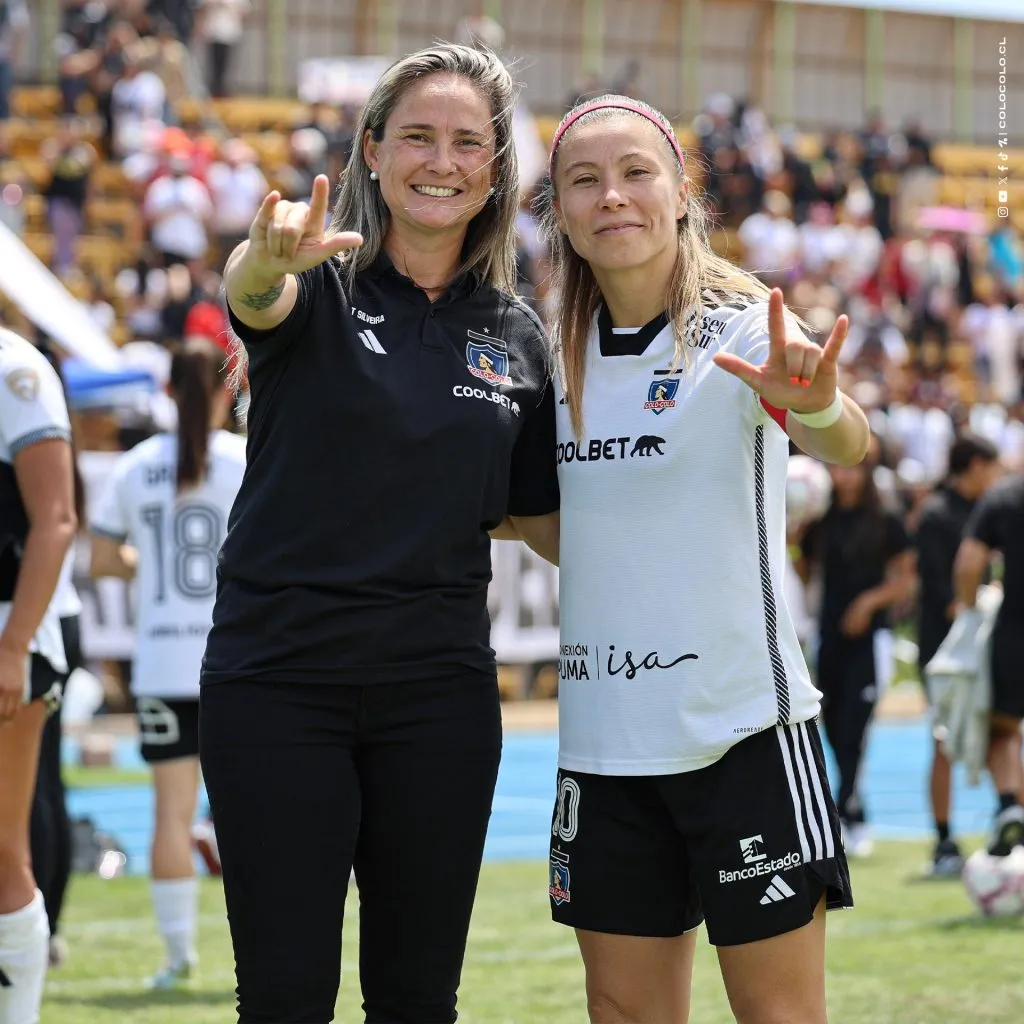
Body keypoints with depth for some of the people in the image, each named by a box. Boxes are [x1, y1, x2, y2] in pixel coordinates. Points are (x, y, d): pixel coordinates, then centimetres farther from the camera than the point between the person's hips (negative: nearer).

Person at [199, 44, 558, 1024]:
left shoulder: (517, 337, 8)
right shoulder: (318, 289, -3)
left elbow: (542, 519, 15)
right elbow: (252, 291, -29)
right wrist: (273, 257, -51)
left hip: (440, 692, 3)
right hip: (276, 680, -3)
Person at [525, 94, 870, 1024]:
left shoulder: (744, 328, -8)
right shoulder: (561, 360, 9)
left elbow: (848, 446, -29)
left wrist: (819, 405, -51)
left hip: (741, 726, -5)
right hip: (603, 738, 5)